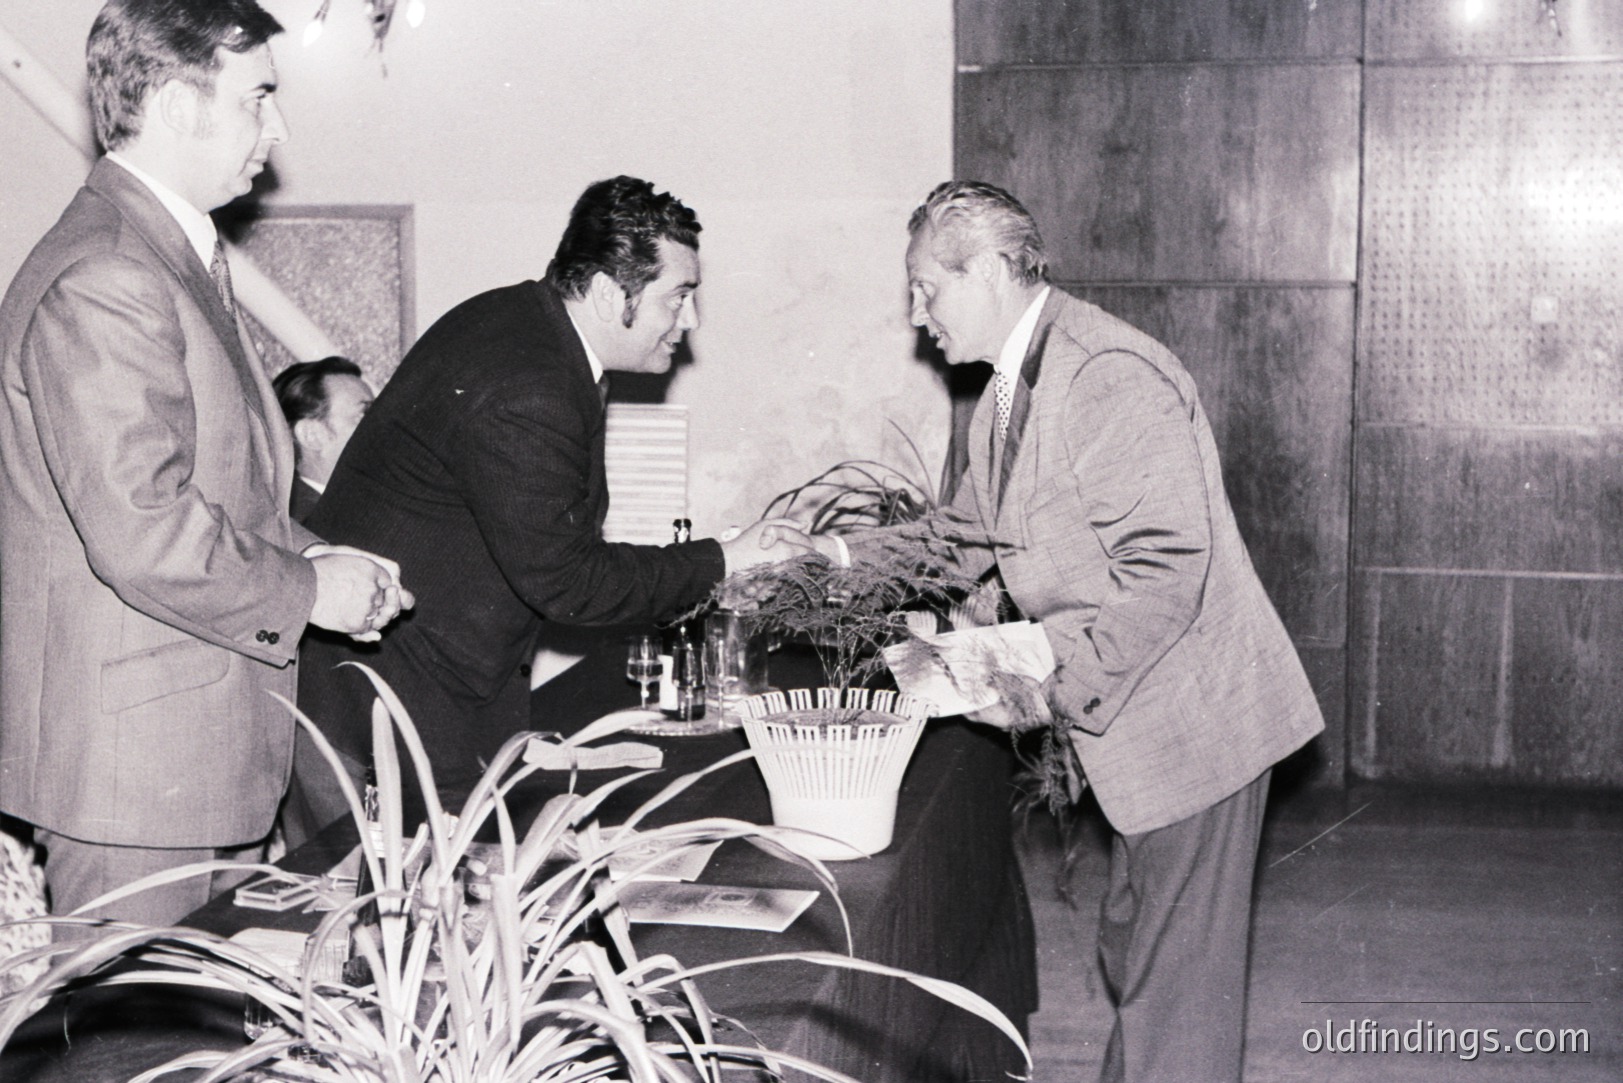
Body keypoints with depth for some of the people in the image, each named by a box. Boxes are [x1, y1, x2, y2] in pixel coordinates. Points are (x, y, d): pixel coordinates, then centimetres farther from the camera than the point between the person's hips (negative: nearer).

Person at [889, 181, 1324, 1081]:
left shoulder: (1108, 374, -22)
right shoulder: (1011, 388, 10)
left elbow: (1168, 566, -28)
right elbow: (966, 536, 16)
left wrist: (1059, 676, -27)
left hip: (1190, 723, -10)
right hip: (1127, 726, 10)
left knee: (1174, 983, 1)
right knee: (1130, 963, 21)